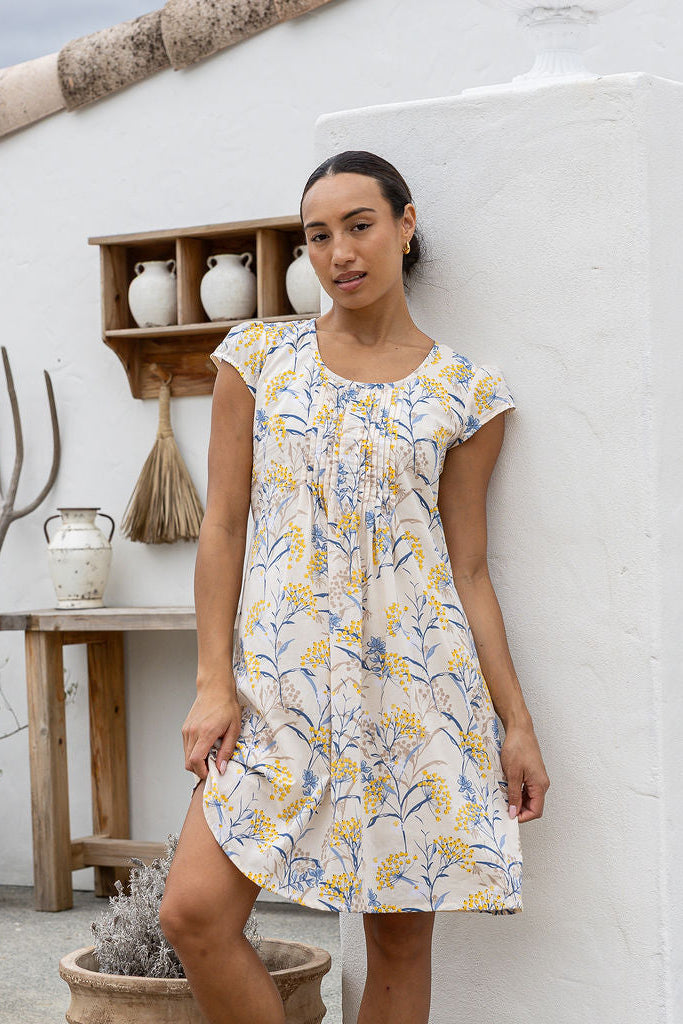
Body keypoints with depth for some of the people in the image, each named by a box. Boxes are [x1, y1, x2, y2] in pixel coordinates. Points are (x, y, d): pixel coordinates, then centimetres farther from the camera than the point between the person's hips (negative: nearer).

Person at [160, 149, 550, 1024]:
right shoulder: (258, 358, 7)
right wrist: (213, 682, -4)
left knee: (400, 936, 4)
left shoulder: (465, 392, 5)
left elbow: (468, 568, 7)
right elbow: (224, 525, 5)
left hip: (419, 683, 0)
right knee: (194, 912, -12)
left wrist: (516, 720, 2)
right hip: (280, 680, 1)